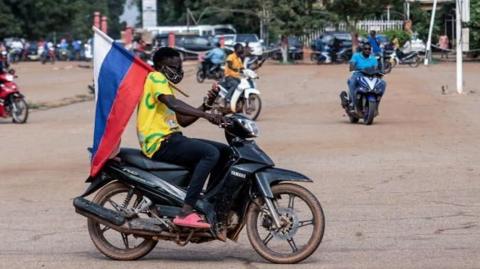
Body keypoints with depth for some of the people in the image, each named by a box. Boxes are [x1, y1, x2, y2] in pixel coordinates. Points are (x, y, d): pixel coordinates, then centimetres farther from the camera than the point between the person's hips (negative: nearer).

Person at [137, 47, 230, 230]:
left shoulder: (165, 84, 27)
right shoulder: (155, 78, -4)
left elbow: (183, 120, 22)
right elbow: (172, 103, -23)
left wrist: (206, 105, 9)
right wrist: (205, 115, -32)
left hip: (172, 139, 10)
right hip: (160, 142, -10)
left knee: (224, 151, 8)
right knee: (211, 153, -27)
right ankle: (186, 212, -34)